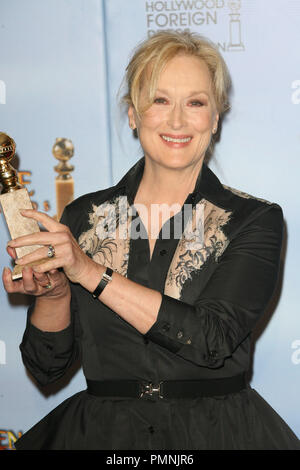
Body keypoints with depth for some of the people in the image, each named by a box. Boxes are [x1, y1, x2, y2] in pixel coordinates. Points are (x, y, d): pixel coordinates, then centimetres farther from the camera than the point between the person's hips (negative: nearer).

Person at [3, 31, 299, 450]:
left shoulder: (255, 221, 0)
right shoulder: (83, 217, 6)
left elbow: (213, 340, -14)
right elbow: (46, 367, 8)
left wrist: (91, 272, -16)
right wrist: (54, 294, -11)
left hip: (216, 432, -1)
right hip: (102, 435, 1)